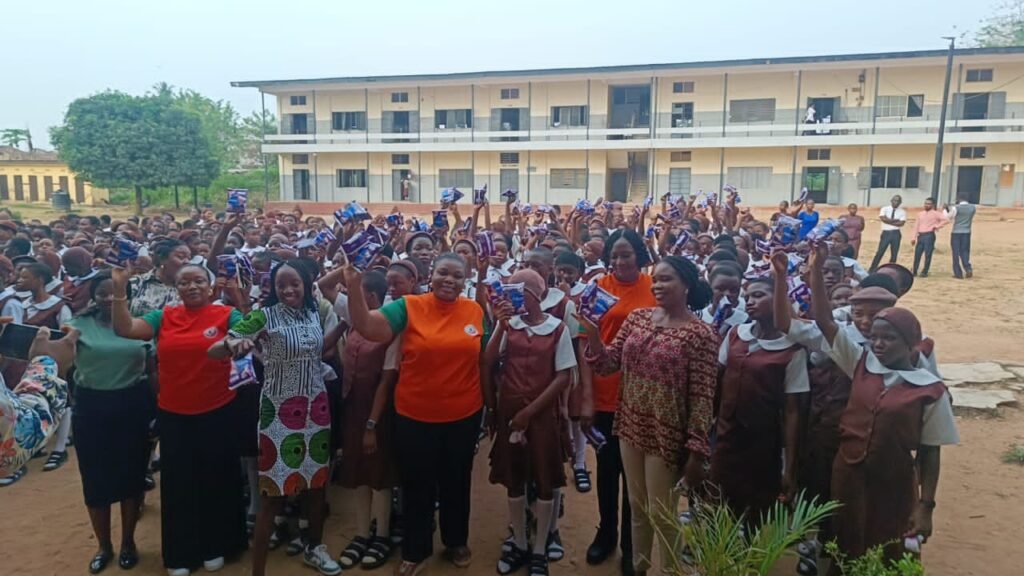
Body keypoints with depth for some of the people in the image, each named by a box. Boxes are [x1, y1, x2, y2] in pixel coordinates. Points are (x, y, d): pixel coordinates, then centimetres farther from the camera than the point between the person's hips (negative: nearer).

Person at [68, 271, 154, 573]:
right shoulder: (80, 325, 1)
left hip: (132, 404, 0)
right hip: (91, 406, 0)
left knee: (131, 473, 10)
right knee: (95, 477, 7)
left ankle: (128, 542, 29)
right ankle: (103, 545, 28)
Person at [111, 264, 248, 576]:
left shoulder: (227, 315, -5)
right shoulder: (164, 316, 3)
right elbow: (124, 329, -5)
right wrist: (120, 290, -15)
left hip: (219, 412, -2)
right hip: (173, 415, 3)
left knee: (217, 480, 12)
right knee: (178, 483, 13)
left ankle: (215, 546, 32)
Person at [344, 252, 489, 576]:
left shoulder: (475, 311, -2)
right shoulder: (409, 306, -9)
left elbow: (484, 361, 7)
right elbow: (367, 327, -21)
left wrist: (491, 402, 10)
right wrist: (354, 287, -34)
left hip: (464, 415, 2)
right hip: (414, 416, -2)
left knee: (457, 483, 19)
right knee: (417, 485, 13)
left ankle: (456, 542, 41)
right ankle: (415, 550, 34)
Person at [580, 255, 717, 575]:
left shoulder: (700, 334, -15)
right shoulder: (637, 316, 1)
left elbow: (702, 397, -14)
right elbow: (608, 365, 2)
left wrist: (696, 451, -14)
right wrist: (593, 333, -16)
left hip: (666, 436, -5)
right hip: (630, 428, 5)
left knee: (661, 514, 9)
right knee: (637, 506, 21)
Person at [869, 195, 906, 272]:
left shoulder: (902, 212, 4)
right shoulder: (885, 209, 2)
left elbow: (901, 223, -9)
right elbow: (884, 219, -16)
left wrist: (889, 221, -11)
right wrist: (896, 220, -10)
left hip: (896, 233, 2)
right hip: (886, 233, -2)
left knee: (894, 254, 6)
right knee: (880, 252, -4)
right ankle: (872, 270, 0)